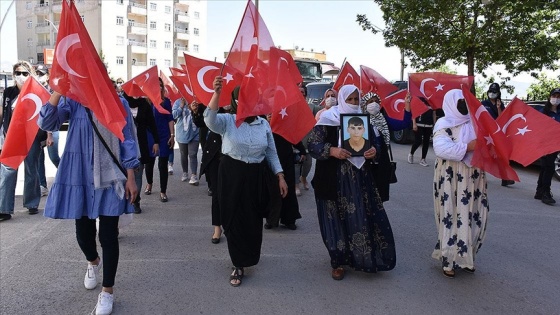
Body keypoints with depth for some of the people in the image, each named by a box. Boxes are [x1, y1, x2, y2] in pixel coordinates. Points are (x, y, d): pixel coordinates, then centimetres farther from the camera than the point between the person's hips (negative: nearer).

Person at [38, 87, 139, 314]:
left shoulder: (118, 103, -3)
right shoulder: (72, 101, 0)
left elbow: (127, 141, -2)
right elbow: (46, 123, -13)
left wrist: (131, 179, -5)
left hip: (110, 177, -2)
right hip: (80, 176, 2)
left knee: (108, 236, 1)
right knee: (83, 232, 13)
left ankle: (107, 291, 18)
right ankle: (93, 262, 48)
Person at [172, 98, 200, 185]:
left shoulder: (195, 102, -2)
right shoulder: (178, 102, 0)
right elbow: (174, 115, -10)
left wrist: (194, 109, -27)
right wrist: (182, 105, -17)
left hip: (194, 134, -2)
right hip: (182, 134, 2)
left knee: (193, 155, -6)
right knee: (183, 155, 14)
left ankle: (194, 176, -8)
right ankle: (185, 173, 29)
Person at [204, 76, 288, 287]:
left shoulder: (264, 124, 6)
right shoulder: (227, 121, -5)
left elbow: (271, 153, 10)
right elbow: (210, 119, -28)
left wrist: (281, 177, 5)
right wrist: (216, 93, -40)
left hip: (257, 177, 3)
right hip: (231, 175, -3)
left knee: (254, 220, 12)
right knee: (234, 220, 2)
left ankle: (248, 258, 37)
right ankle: (239, 265, 19)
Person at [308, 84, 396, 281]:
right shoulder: (328, 119, -4)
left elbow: (374, 142, 15)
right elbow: (312, 145, -9)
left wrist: (374, 151, -9)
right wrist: (332, 150, -26)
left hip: (360, 178, 4)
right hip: (335, 179, -4)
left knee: (364, 216, 4)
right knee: (338, 218, 3)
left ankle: (366, 257, 22)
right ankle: (338, 261, 16)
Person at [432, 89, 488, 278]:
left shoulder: (474, 122, 13)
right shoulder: (444, 125, -6)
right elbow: (440, 148, -21)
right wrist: (467, 147, -24)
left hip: (474, 179, 6)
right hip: (452, 180, -6)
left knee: (475, 218, 9)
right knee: (453, 219, -3)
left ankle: (464, 256, 24)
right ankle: (449, 260, 8)